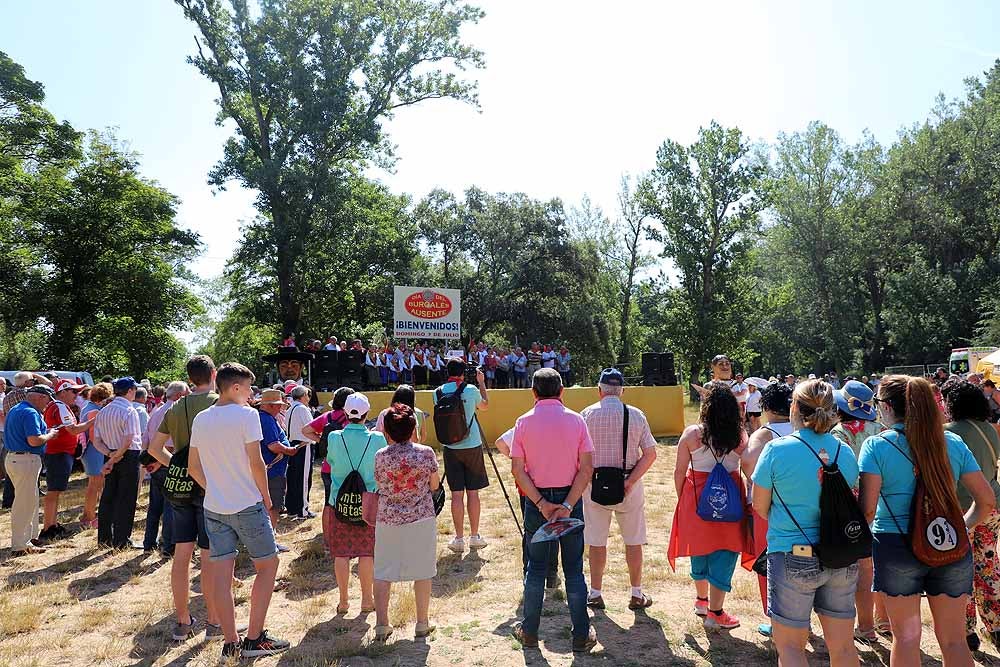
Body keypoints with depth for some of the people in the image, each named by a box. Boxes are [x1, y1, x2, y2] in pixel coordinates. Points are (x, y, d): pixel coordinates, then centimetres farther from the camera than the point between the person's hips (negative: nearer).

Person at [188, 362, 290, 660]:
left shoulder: (200, 419, 7)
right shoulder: (246, 414, -13)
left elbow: (193, 467, 10)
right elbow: (256, 462, -15)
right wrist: (266, 497, -3)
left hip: (214, 507, 6)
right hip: (247, 505, -6)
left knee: (222, 573, 7)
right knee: (268, 565, 8)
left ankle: (231, 643, 14)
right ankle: (254, 639, 10)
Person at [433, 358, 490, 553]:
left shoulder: (438, 392, -1)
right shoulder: (471, 390, -5)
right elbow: (485, 405, 14)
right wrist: (482, 383, 25)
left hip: (451, 447, 1)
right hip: (472, 445, -1)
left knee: (457, 494, 4)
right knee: (472, 492, 7)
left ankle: (459, 539, 8)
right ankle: (474, 536, 16)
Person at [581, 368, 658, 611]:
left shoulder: (587, 414, -5)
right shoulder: (636, 415, -2)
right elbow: (650, 454, -7)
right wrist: (630, 481, -10)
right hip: (629, 484, 1)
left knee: (596, 542, 10)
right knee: (633, 541, 13)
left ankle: (595, 594, 20)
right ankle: (636, 595, 22)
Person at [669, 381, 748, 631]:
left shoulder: (691, 434, -9)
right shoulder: (740, 436, -7)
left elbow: (679, 472, -5)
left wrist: (681, 499, 9)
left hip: (697, 498, 1)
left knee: (700, 548, 20)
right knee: (723, 555, 9)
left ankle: (701, 600, 38)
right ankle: (714, 613, 15)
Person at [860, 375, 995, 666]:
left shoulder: (876, 445, -9)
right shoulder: (952, 442, 2)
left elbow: (868, 508, -16)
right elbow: (986, 500, 4)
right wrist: (964, 526, 19)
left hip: (896, 546, -3)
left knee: (906, 636, 12)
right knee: (954, 640, 15)